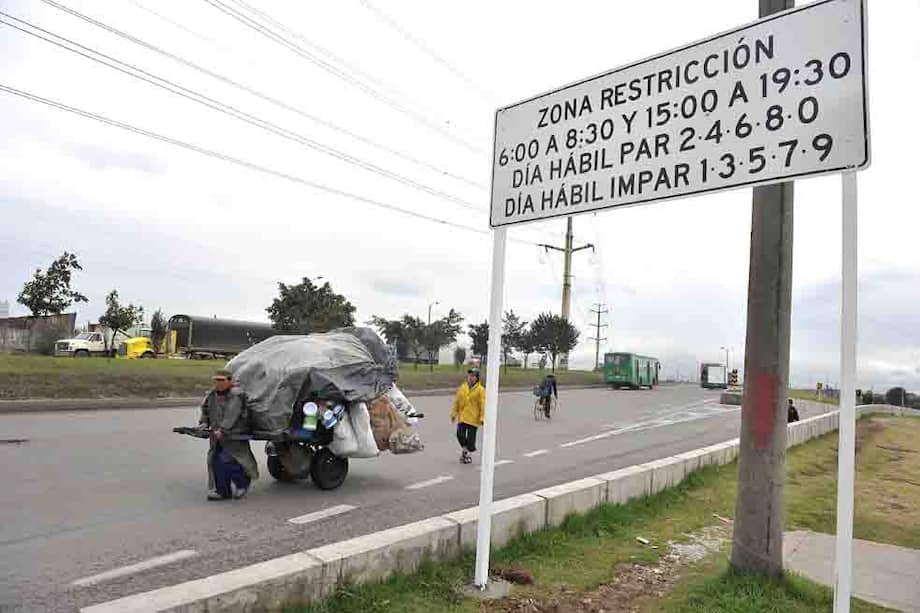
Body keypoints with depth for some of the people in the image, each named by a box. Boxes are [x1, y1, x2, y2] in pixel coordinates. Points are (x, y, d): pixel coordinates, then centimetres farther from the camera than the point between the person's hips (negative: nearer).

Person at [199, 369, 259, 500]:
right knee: (215, 461, 5)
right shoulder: (212, 395, 10)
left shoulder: (236, 395, -15)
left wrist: (222, 430, -30)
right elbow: (205, 410, 20)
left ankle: (242, 484, 8)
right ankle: (222, 491, 17)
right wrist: (203, 424, 5)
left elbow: (231, 416, -24)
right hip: (217, 436, 8)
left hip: (234, 435, -8)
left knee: (227, 460, -15)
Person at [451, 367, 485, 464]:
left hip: (473, 418, -3)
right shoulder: (462, 387, 7)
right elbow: (457, 401, 12)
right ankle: (464, 449, 24)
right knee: (460, 435, -3)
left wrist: (482, 418, -12)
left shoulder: (480, 390, -6)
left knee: (470, 438, 2)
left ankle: (469, 454, 23)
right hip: (462, 417, 3)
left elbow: (483, 405, -8)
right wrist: (454, 413, 10)